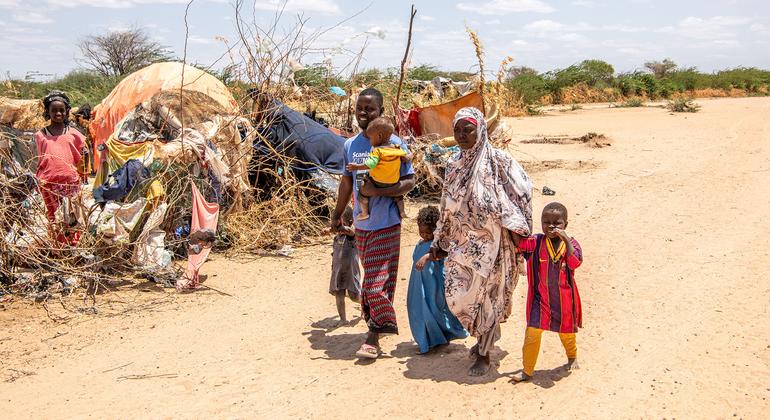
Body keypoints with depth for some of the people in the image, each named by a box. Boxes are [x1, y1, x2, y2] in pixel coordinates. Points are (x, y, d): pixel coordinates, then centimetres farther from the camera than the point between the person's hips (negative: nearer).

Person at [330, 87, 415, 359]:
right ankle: (377, 328, 26)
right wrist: (337, 214, 20)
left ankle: (373, 337, 2)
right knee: (370, 278, 14)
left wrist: (378, 191, -22)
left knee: (378, 281, -4)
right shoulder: (350, 145, 7)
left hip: (386, 224, -5)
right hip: (361, 224, 5)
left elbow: (409, 181, -10)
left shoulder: (393, 144, -9)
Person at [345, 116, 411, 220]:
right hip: (393, 183, 5)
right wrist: (410, 156, 24)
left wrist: (357, 166, -22)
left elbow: (370, 165, -29)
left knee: (363, 191, 10)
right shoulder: (397, 148, -4)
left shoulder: (377, 151, -20)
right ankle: (402, 211, 31)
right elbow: (406, 158, 3)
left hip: (377, 183, -5)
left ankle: (364, 213, 11)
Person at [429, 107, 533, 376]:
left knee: (485, 296, 2)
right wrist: (439, 242, 15)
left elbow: (522, 190, -9)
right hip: (461, 242, 5)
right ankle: (487, 335, 33)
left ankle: (484, 354, 19)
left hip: (489, 242, -5)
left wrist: (517, 226, -13)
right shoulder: (454, 165, 8)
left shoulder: (497, 160, -9)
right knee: (457, 294, 6)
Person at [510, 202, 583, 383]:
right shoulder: (536, 242, -8)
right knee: (532, 333, -5)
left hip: (564, 299, 1)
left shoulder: (571, 243, -8)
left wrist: (566, 239, -32)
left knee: (566, 333, 21)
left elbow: (576, 262, -26)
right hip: (540, 298, -1)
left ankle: (572, 357, 51)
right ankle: (527, 371, 10)